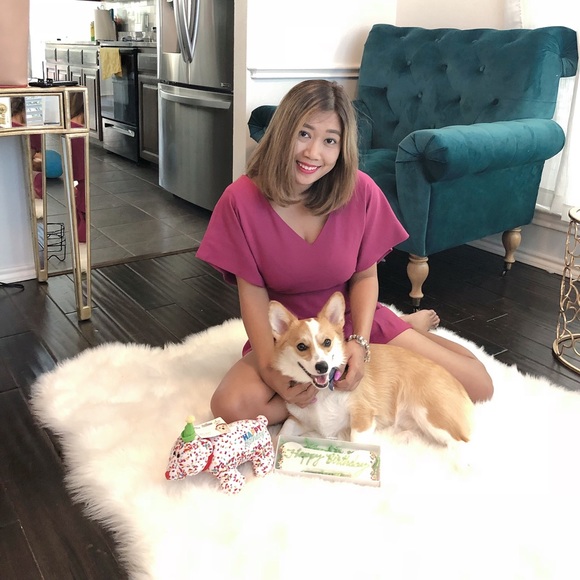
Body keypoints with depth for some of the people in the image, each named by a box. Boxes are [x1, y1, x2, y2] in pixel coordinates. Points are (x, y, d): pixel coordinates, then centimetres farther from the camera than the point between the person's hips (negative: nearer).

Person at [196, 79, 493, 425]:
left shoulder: (361, 191, -14)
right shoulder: (242, 200, -18)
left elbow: (365, 276, -5)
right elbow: (253, 292, -14)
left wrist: (359, 341, -21)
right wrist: (270, 369, -25)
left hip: (356, 320, 1)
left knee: (479, 386, -10)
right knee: (231, 407, -32)